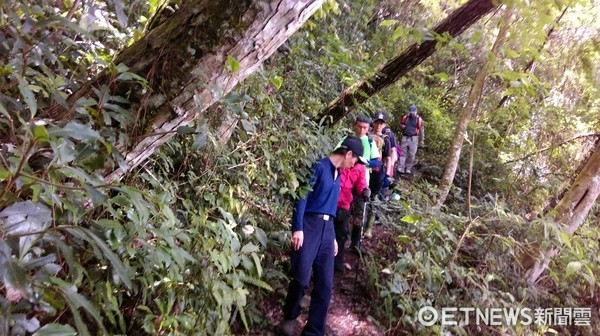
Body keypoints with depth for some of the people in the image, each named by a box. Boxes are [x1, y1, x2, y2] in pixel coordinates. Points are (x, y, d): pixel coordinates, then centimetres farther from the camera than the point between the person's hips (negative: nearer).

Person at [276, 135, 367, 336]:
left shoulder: (338, 175, 20)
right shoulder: (320, 167, -5)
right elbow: (302, 197, -12)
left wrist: (333, 236, 22)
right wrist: (298, 228, -20)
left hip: (327, 230, 8)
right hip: (309, 226, -8)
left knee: (325, 285, 4)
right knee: (302, 278, -11)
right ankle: (290, 318, 17)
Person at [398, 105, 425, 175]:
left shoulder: (419, 119, -2)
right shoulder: (405, 117, 4)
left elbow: (421, 130, 4)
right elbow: (400, 124, 20)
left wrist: (422, 140, 5)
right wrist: (402, 126, -5)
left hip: (413, 138, -2)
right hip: (405, 137, 2)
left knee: (411, 155, 1)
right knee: (402, 153, -2)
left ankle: (408, 169, 10)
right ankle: (400, 168, -2)